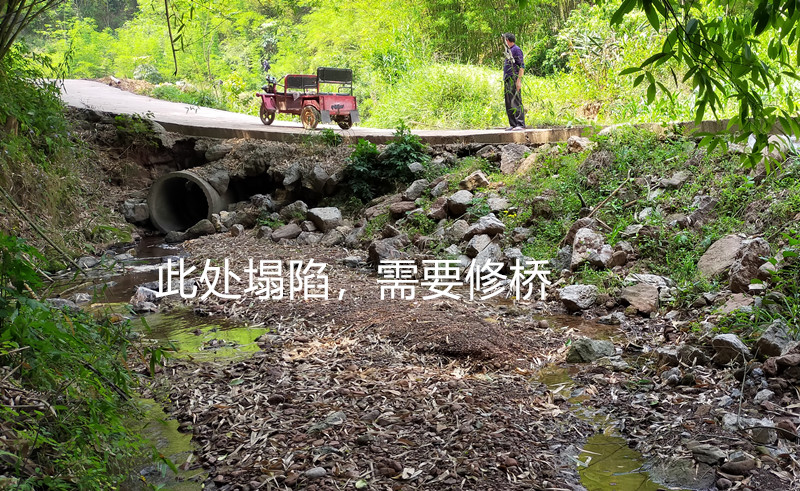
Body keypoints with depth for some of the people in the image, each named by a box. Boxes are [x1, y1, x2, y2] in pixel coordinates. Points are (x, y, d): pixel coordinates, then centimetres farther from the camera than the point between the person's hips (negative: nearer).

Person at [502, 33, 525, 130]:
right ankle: (513, 125, 10)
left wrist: (519, 80, -20)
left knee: (516, 102, -12)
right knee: (509, 104, 7)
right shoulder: (508, 50, 20)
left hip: (514, 79, -9)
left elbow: (522, 66, -12)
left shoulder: (516, 50, -8)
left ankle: (520, 125, -12)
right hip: (507, 80, 9)